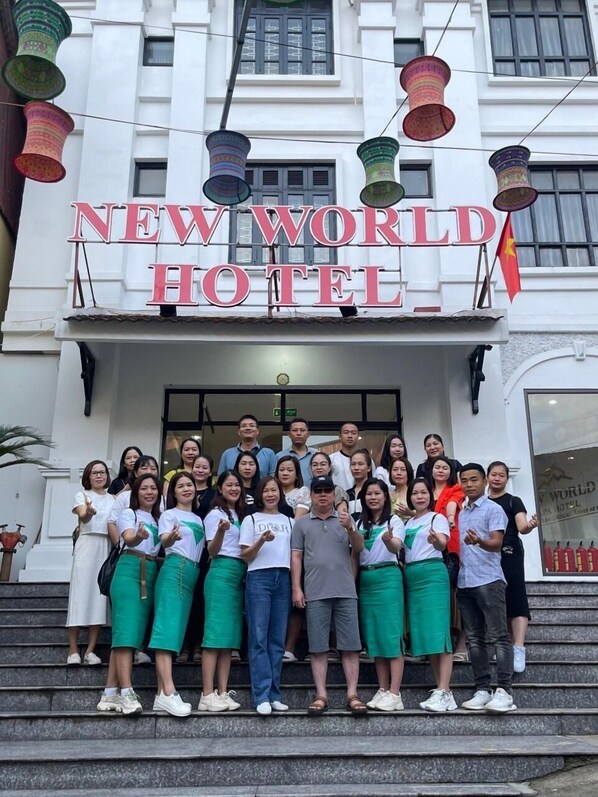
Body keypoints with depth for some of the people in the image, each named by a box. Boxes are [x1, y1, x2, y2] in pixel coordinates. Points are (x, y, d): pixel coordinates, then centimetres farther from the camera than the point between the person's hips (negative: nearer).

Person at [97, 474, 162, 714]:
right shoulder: (128, 513, 5)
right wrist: (139, 536, -37)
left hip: (151, 575, 6)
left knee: (135, 632, 2)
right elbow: (128, 540, -16)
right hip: (130, 570, -6)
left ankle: (110, 693, 4)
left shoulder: (159, 519, 22)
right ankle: (126, 693, -21)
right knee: (127, 629, -15)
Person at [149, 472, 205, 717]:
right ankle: (168, 692, -24)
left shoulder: (198, 519, 24)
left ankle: (162, 694, 1)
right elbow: (164, 542, -13)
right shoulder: (169, 514, 5)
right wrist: (171, 538, -35)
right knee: (168, 626, -15)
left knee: (177, 629, 2)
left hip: (192, 574, 7)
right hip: (175, 569, -7)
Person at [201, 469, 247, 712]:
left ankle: (222, 694, 6)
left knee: (230, 636, 5)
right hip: (222, 573, -7)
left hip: (239, 576, 8)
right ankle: (207, 696, -10)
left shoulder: (241, 515, 21)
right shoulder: (216, 514, 0)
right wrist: (221, 530, -26)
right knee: (216, 633, -10)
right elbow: (212, 551, -9)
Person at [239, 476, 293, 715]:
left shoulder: (289, 521, 18)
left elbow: (295, 554, 17)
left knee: (277, 639, 3)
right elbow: (245, 556, 3)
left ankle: (274, 695, 8)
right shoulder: (251, 520, 9)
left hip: (283, 579, 3)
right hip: (259, 578, -3)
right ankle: (262, 697, -5)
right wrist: (261, 541, -14)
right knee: (259, 638, -6)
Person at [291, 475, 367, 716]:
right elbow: (296, 556, 7)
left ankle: (352, 695, 7)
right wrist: (296, 588, -1)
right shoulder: (302, 523, 10)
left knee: (350, 645, 1)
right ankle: (321, 695, 9)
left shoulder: (345, 520, 11)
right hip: (315, 594, 0)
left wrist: (350, 529, -18)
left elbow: (359, 548, 1)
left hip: (346, 592, 0)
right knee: (318, 647, 3)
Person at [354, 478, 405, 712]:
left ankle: (394, 694, -6)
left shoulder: (394, 521, -1)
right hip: (365, 580, 6)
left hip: (387, 577, -5)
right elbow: (355, 555, 16)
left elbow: (396, 547, -18)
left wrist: (388, 540, -41)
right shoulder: (360, 524, 14)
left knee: (391, 635, -7)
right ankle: (382, 690, 13)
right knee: (374, 636, 7)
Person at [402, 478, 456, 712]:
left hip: (432, 574, -7)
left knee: (437, 631, -11)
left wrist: (436, 541, -40)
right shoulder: (407, 523, 20)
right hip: (411, 577, 7)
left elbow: (443, 544, -19)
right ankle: (441, 691, 9)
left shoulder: (437, 518, 1)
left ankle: (444, 692, -13)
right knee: (424, 634, 5)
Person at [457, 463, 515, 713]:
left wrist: (479, 541, -34)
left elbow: (496, 543, -14)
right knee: (475, 638, 7)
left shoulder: (493, 509, -2)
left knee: (497, 636, -6)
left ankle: (503, 691, -7)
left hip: (489, 580, -7)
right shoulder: (460, 513, 18)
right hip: (464, 582, 7)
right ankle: (482, 690, 10)